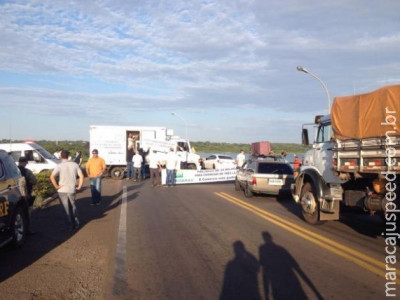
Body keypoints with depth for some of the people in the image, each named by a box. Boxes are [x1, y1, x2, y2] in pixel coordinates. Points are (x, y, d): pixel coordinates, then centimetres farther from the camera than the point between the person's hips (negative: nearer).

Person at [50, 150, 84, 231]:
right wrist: (79, 186, 1)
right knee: (73, 207, 21)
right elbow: (81, 176, -4)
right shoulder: (74, 164, 0)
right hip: (72, 190, 3)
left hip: (62, 190, -3)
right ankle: (76, 224, 24)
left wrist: (56, 186, -12)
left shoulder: (59, 166, -9)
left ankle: (69, 226, 13)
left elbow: (52, 177, -21)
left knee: (66, 209, 9)